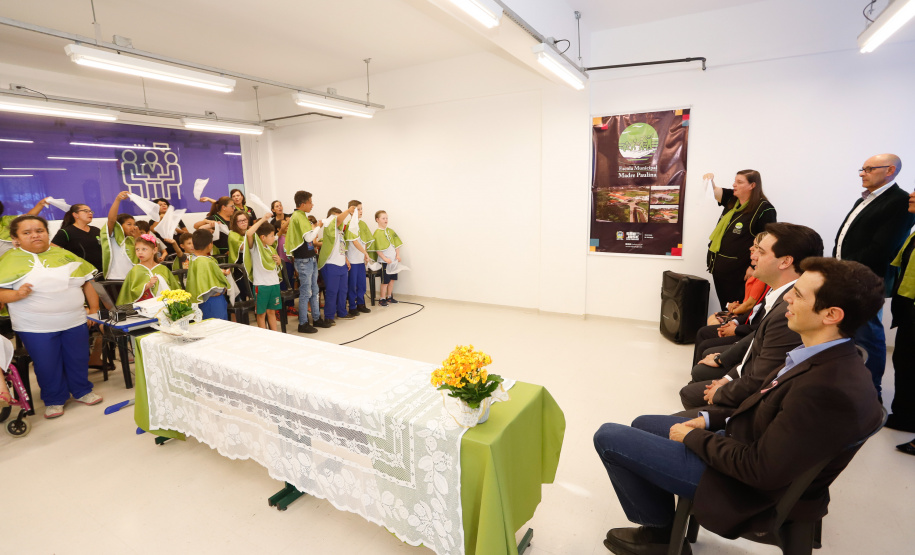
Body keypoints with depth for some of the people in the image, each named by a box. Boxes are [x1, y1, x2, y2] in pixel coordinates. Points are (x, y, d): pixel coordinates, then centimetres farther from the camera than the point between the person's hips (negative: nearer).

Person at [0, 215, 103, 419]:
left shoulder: (65, 255, 5)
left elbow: (89, 282, 7)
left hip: (75, 322, 2)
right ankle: (54, 400, 28)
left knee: (79, 359, 13)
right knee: (47, 365, 8)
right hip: (35, 328, -2)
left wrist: (94, 309, 2)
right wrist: (17, 295, -25)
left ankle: (82, 391, 33)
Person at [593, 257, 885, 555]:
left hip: (749, 491, -9)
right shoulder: (830, 360, -2)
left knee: (608, 437, -9)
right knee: (642, 423, 21)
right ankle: (660, 528, 26)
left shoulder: (829, 390, -32)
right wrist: (710, 419, 2)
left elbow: (760, 470, -28)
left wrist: (694, 437, -14)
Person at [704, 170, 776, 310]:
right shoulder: (732, 199, 9)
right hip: (718, 266, 7)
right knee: (724, 309, 16)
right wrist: (710, 180, -19)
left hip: (737, 272, -7)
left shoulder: (764, 208, -12)